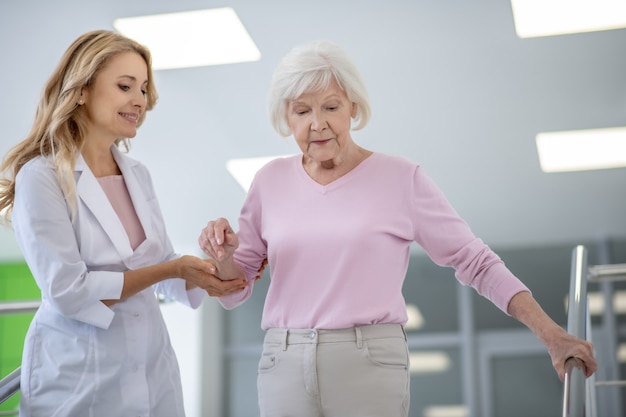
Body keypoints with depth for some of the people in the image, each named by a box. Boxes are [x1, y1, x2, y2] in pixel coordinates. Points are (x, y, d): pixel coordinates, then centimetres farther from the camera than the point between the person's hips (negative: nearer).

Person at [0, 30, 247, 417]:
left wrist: (205, 274, -9)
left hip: (153, 369, 6)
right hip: (79, 380, -6)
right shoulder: (42, 177, -12)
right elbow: (67, 290, -18)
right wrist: (171, 269, -17)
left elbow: (164, 269, 11)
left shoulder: (138, 175, 8)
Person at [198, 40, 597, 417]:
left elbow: (477, 262, 2)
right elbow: (235, 290, 13)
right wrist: (224, 256, -10)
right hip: (283, 367, 3)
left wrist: (550, 333, -6)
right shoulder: (271, 181, 7)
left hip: (369, 365, -3)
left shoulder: (400, 179, -1)